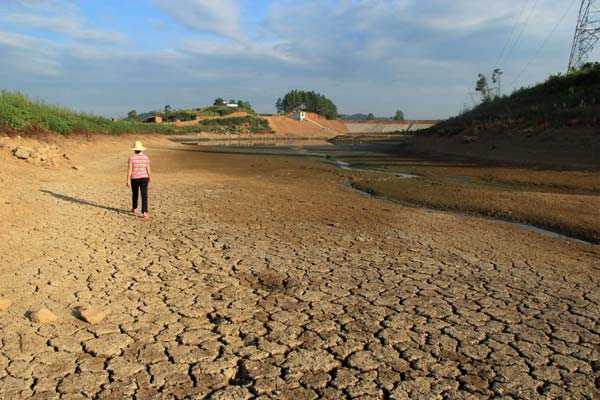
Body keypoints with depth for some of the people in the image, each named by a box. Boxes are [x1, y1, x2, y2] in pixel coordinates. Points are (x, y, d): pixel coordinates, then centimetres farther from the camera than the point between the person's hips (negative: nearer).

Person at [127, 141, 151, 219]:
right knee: (144, 196, -5)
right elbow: (148, 169, -1)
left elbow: (129, 169, -10)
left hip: (134, 179, 1)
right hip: (143, 179, -1)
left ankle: (134, 209, 41)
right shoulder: (145, 157, -4)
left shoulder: (131, 157, -7)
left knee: (135, 194, 24)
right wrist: (150, 179, 13)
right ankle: (144, 213, -17)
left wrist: (128, 181, -7)